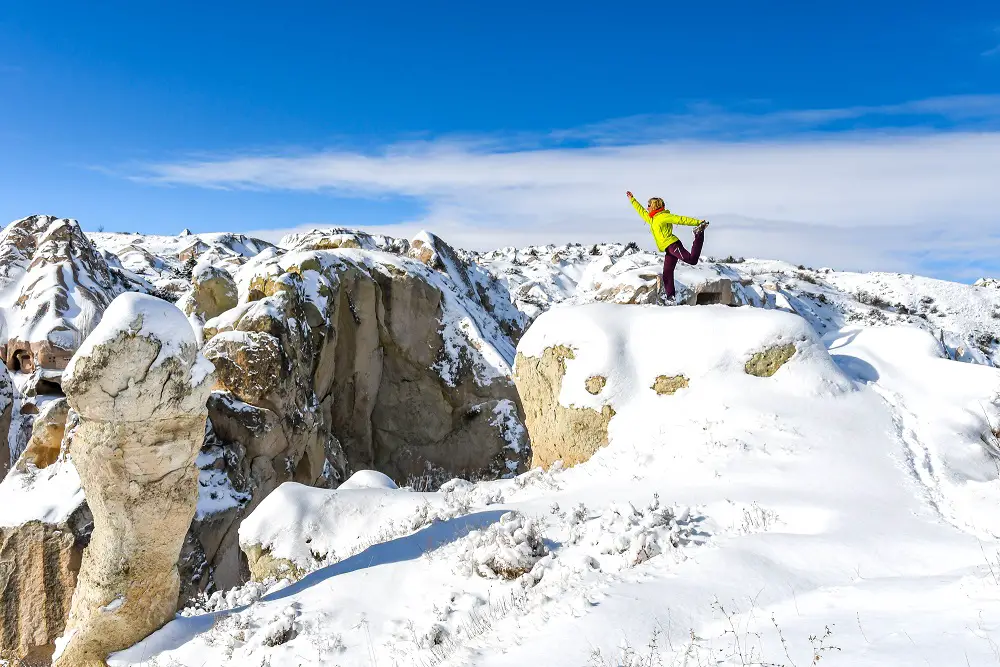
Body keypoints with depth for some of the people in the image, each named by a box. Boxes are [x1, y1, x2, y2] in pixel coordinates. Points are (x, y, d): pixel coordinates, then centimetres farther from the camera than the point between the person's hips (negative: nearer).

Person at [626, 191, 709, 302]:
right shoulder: (652, 219, 24)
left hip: (673, 245, -8)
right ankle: (670, 296, 7)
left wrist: (698, 222, -13)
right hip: (669, 250, 8)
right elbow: (641, 211, 39)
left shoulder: (664, 216, -2)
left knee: (692, 259, -27)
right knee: (667, 274, 5)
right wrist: (632, 200, 44)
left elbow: (681, 219, -8)